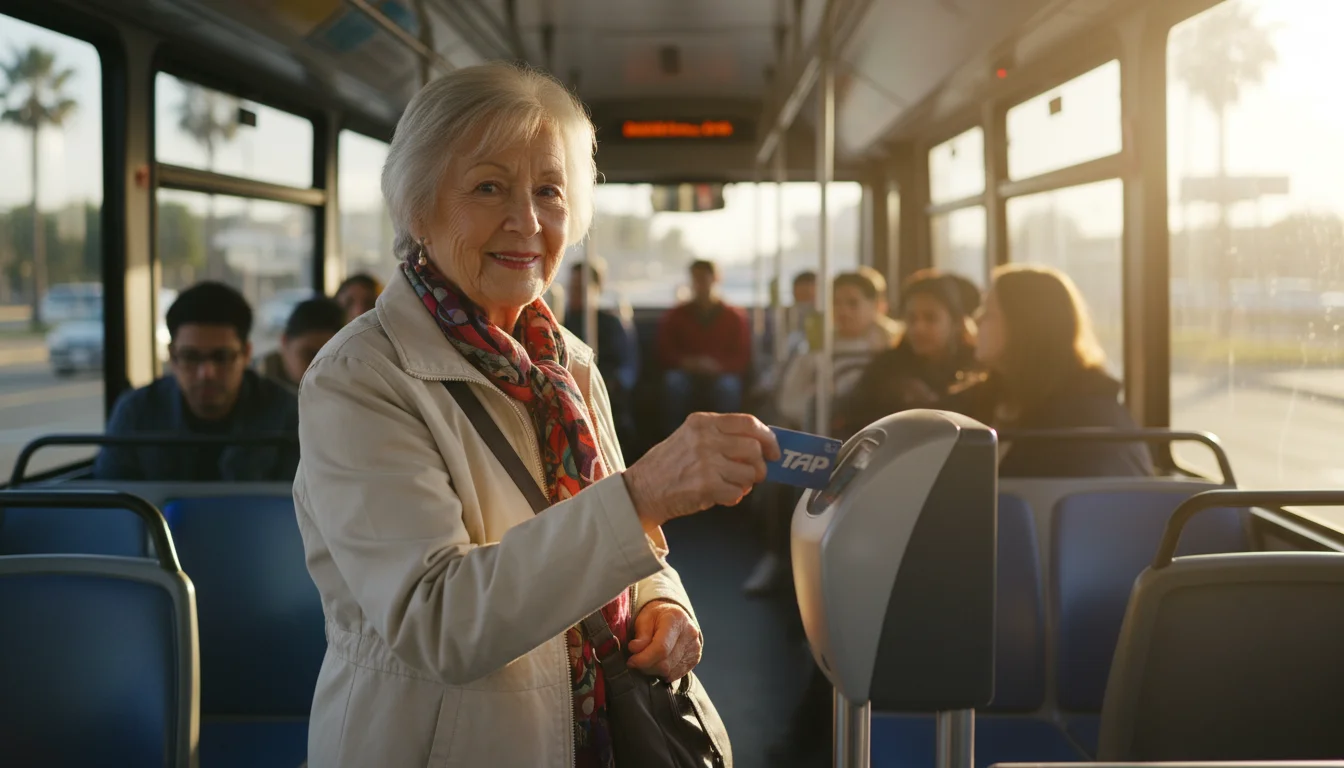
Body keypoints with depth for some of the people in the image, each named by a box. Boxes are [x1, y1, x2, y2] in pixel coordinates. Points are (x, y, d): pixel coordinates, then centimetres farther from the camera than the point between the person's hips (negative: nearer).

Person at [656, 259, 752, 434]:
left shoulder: (735, 317, 11)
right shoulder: (675, 316, 14)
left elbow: (743, 358, 4)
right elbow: (665, 353, 8)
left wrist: (717, 365, -16)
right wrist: (685, 362, -15)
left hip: (721, 375, -1)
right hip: (686, 374, 1)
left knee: (728, 386, -37)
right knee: (673, 381, -35)